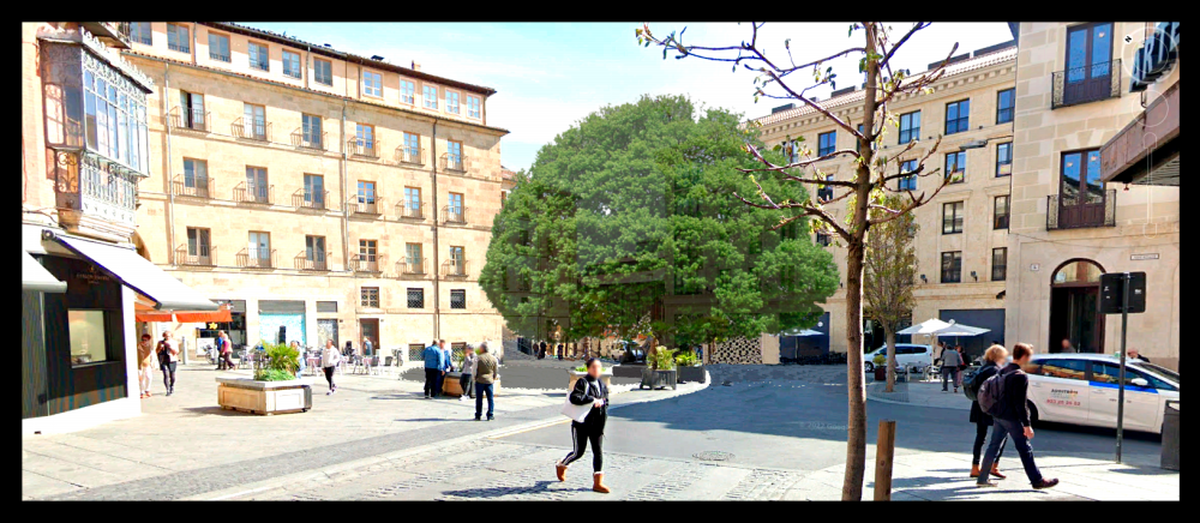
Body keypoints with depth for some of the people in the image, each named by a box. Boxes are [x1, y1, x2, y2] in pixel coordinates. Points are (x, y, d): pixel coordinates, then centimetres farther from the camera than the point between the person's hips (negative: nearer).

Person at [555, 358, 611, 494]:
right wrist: (592, 400, -27)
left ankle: (598, 483, 3)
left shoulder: (601, 384, 10)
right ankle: (561, 465, 35)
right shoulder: (583, 383, -12)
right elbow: (574, 398, -26)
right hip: (581, 423, -5)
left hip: (597, 423, 5)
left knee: (598, 451, -2)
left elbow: (606, 400, 21)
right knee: (579, 452, 5)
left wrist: (601, 402, -2)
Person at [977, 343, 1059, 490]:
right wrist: (1027, 425, -14)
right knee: (1025, 449, 4)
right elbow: (1020, 403, -18)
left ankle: (982, 478, 12)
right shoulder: (1021, 376, -16)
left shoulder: (1003, 371, 10)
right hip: (1012, 417, -8)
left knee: (993, 446, 10)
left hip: (998, 415, 8)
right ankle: (1037, 480, 15)